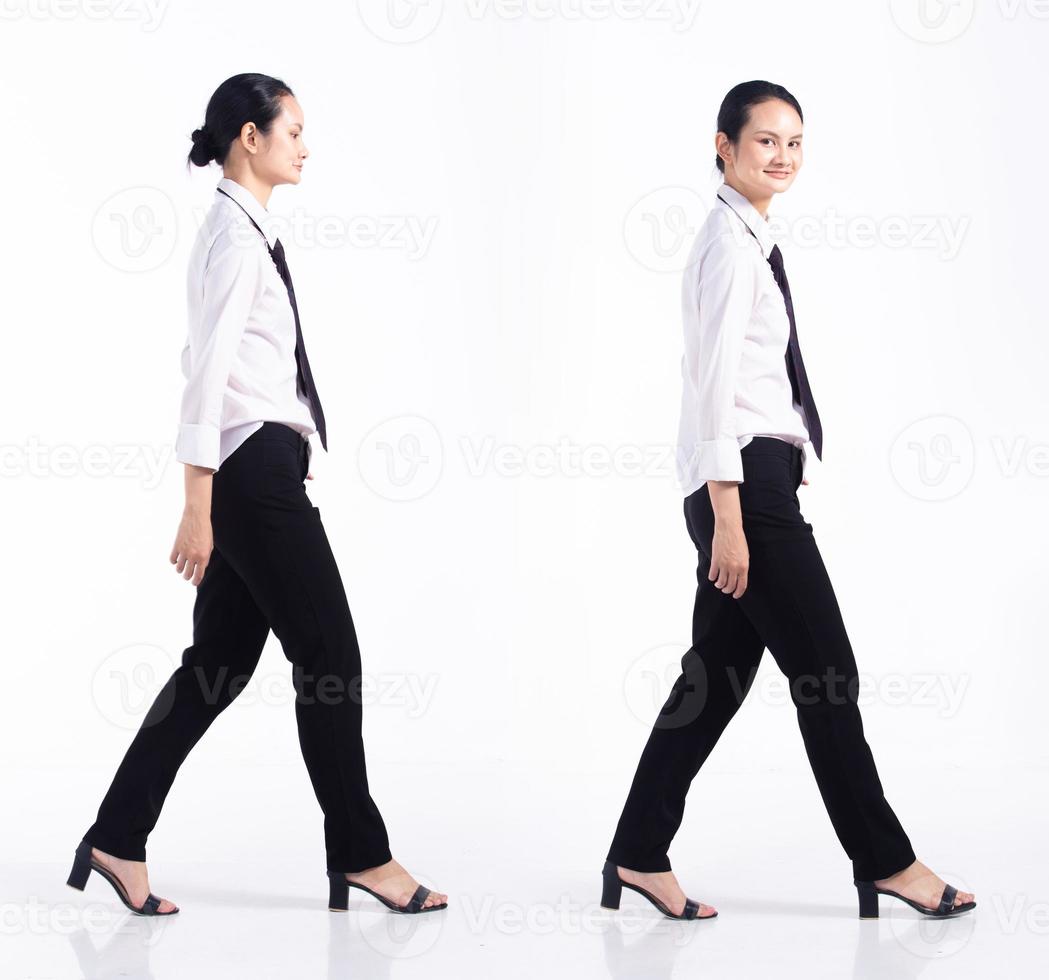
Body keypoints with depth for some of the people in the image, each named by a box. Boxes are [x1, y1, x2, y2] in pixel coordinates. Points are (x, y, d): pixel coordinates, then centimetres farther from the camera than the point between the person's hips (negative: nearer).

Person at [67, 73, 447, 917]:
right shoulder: (236, 236, -14)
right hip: (255, 468, -10)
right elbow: (207, 373, -19)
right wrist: (198, 507, -21)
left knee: (222, 660, 11)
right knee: (330, 656, -1)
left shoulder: (246, 232, 15)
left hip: (258, 468, 10)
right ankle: (361, 855, 10)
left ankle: (119, 841, 14)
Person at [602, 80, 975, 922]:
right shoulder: (730, 241, -11)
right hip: (745, 480, -9)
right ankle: (886, 862, 9)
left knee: (719, 673, 10)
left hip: (757, 480, 9)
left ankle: (640, 856, 15)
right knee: (827, 671, -1)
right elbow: (715, 381, -17)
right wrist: (728, 516, -21)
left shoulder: (752, 240, 18)